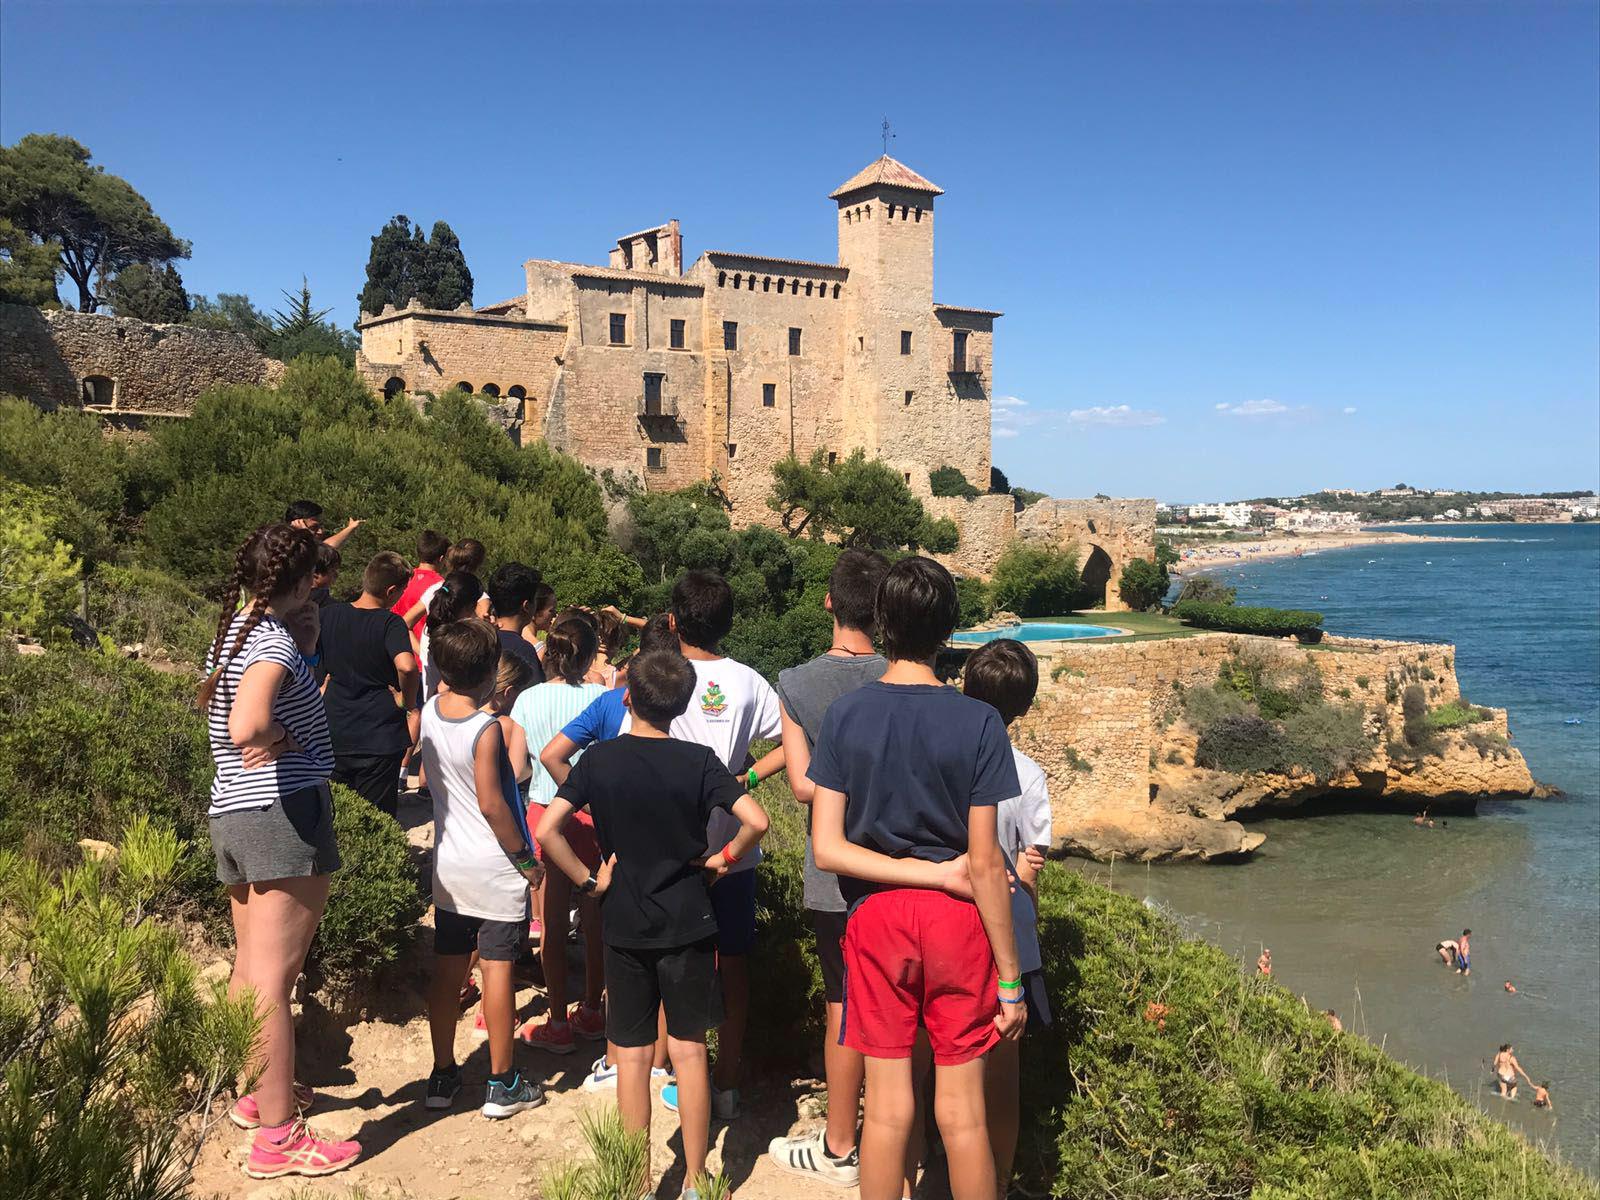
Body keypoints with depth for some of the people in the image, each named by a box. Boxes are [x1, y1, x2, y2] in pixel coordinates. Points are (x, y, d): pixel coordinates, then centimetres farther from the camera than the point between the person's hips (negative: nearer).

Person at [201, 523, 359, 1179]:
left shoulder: (231, 631, 12)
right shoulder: (274, 642, -17)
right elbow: (245, 728, -34)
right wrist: (277, 739, -14)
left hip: (230, 812, 10)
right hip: (284, 812, -10)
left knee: (249, 966, 20)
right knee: (273, 977, -6)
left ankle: (258, 1092, 35)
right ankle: (277, 1137, 1)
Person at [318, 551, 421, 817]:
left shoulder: (329, 615, 0)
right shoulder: (390, 623, -15)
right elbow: (406, 666, -32)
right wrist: (411, 705, -15)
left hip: (334, 733, 4)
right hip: (380, 738, -4)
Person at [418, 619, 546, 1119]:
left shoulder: (430, 712, -1)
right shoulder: (485, 728, -20)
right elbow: (491, 803, -21)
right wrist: (525, 858, -10)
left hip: (448, 866, 6)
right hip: (496, 871, -6)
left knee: (447, 971, 13)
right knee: (498, 970, 2)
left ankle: (443, 1076, 24)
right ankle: (502, 1084, 11)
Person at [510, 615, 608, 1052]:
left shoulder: (527, 700, -5)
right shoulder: (601, 697, -11)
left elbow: (517, 769, -4)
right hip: (593, 815, -1)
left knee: (553, 921, 10)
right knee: (595, 917, 14)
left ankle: (558, 1023, 17)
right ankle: (590, 1012, 28)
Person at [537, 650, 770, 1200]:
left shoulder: (599, 758, -6)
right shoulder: (698, 760, -9)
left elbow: (547, 830, -14)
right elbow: (756, 822, -19)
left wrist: (589, 880, -3)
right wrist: (724, 858, -2)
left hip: (624, 927, 1)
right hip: (688, 924, 0)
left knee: (632, 1056, 10)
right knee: (689, 1051, 10)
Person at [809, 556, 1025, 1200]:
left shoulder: (845, 716, -5)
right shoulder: (979, 723, -11)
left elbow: (827, 850, -9)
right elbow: (985, 864, -11)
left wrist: (935, 874, -7)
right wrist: (1010, 978, -3)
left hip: (876, 916, 2)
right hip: (958, 920, -1)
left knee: (887, 1106, 12)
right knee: (962, 1111, 9)